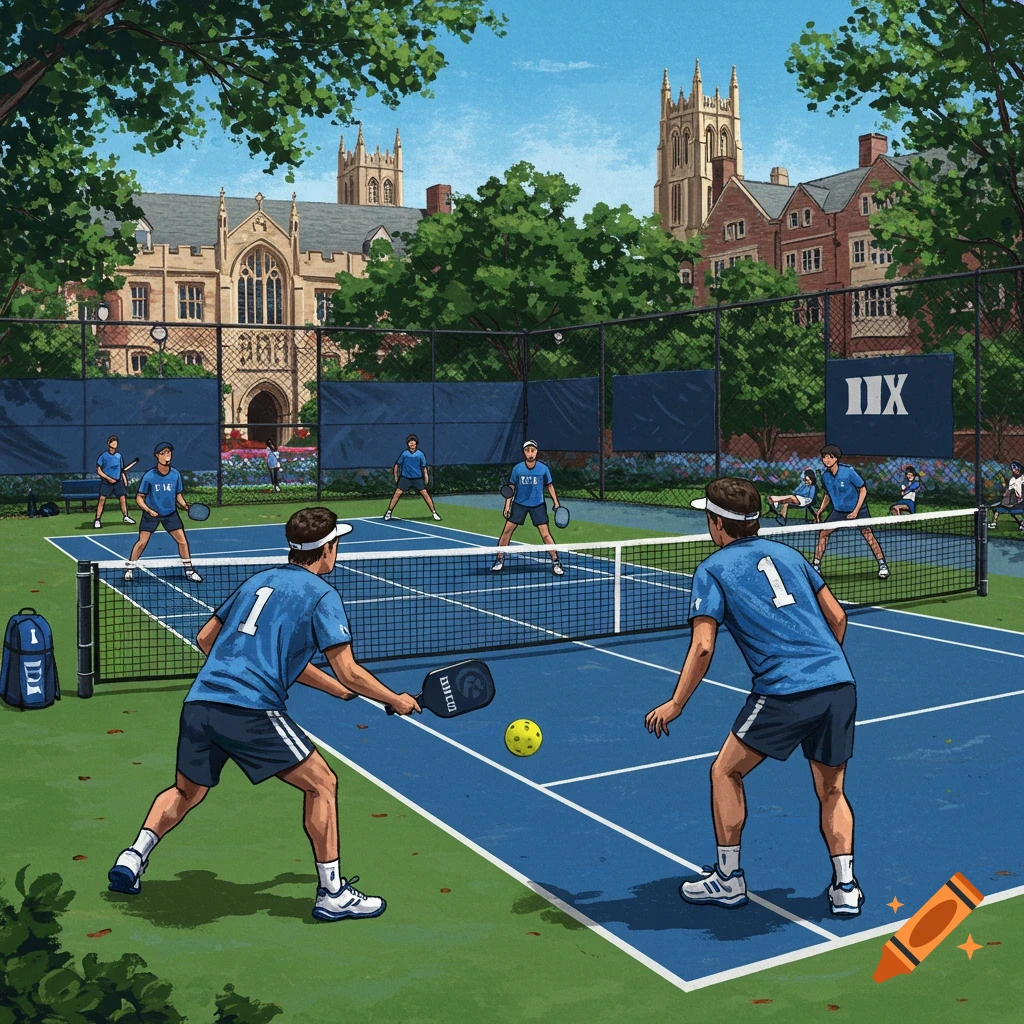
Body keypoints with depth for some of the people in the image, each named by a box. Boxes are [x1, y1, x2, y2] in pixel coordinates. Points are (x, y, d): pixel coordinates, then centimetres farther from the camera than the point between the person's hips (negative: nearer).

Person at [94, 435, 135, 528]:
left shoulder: (119, 456, 7)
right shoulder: (103, 456, -5)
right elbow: (99, 470, -4)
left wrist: (124, 478, 7)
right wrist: (108, 478, -13)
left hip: (118, 481, 4)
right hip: (106, 482, -4)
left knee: (123, 497, 3)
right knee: (102, 499, -10)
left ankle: (125, 516, 21)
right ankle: (98, 520, -6)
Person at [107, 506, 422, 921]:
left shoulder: (258, 581, 21)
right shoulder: (321, 594, 2)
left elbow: (205, 639, 27)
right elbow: (348, 673, -4)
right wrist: (395, 700, 10)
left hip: (199, 702, 7)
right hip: (251, 711, -6)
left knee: (185, 792, 29)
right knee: (321, 783, 6)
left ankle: (133, 857, 16)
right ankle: (332, 894, 8)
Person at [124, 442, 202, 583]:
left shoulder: (175, 475, -6)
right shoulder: (149, 476, -15)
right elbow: (139, 497, -9)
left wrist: (185, 505, -11)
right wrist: (149, 510, -25)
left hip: (170, 513, 3)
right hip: (151, 514, -3)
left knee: (182, 541, -1)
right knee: (142, 542, -4)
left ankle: (189, 571, 12)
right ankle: (129, 569, 13)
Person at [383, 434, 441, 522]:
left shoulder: (420, 454, -1)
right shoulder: (404, 454, -1)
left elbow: (424, 466, 6)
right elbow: (397, 465, 8)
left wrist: (426, 476, -5)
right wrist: (396, 476, 7)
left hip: (418, 478, 0)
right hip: (405, 477, 0)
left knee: (425, 493, -5)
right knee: (397, 493, -9)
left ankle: (434, 512, 4)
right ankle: (389, 512, 1)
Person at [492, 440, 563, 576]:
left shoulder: (543, 469, -8)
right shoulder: (517, 468, -8)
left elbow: (550, 486, 5)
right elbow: (511, 488, 0)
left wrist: (556, 502, 2)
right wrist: (507, 505, -6)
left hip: (538, 505, -1)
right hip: (519, 504, 1)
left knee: (545, 534, -6)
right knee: (507, 530, -2)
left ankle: (556, 562, 4)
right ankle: (500, 560, 11)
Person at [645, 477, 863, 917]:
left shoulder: (713, 569, 3)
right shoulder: (787, 553, 19)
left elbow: (702, 647, -6)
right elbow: (837, 616, 19)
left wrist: (674, 705, 1)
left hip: (784, 691, -6)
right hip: (840, 683, 6)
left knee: (726, 772, 13)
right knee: (832, 791, 21)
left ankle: (728, 879, 20)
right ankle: (845, 887, 17)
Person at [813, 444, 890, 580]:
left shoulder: (848, 472, -21)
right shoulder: (825, 477, -6)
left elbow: (863, 489, -14)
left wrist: (856, 511, -20)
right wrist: (820, 510, -2)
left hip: (858, 509, -4)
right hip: (838, 510, 4)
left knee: (868, 534, -13)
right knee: (823, 532, -5)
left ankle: (882, 565, 0)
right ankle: (816, 565, 4)